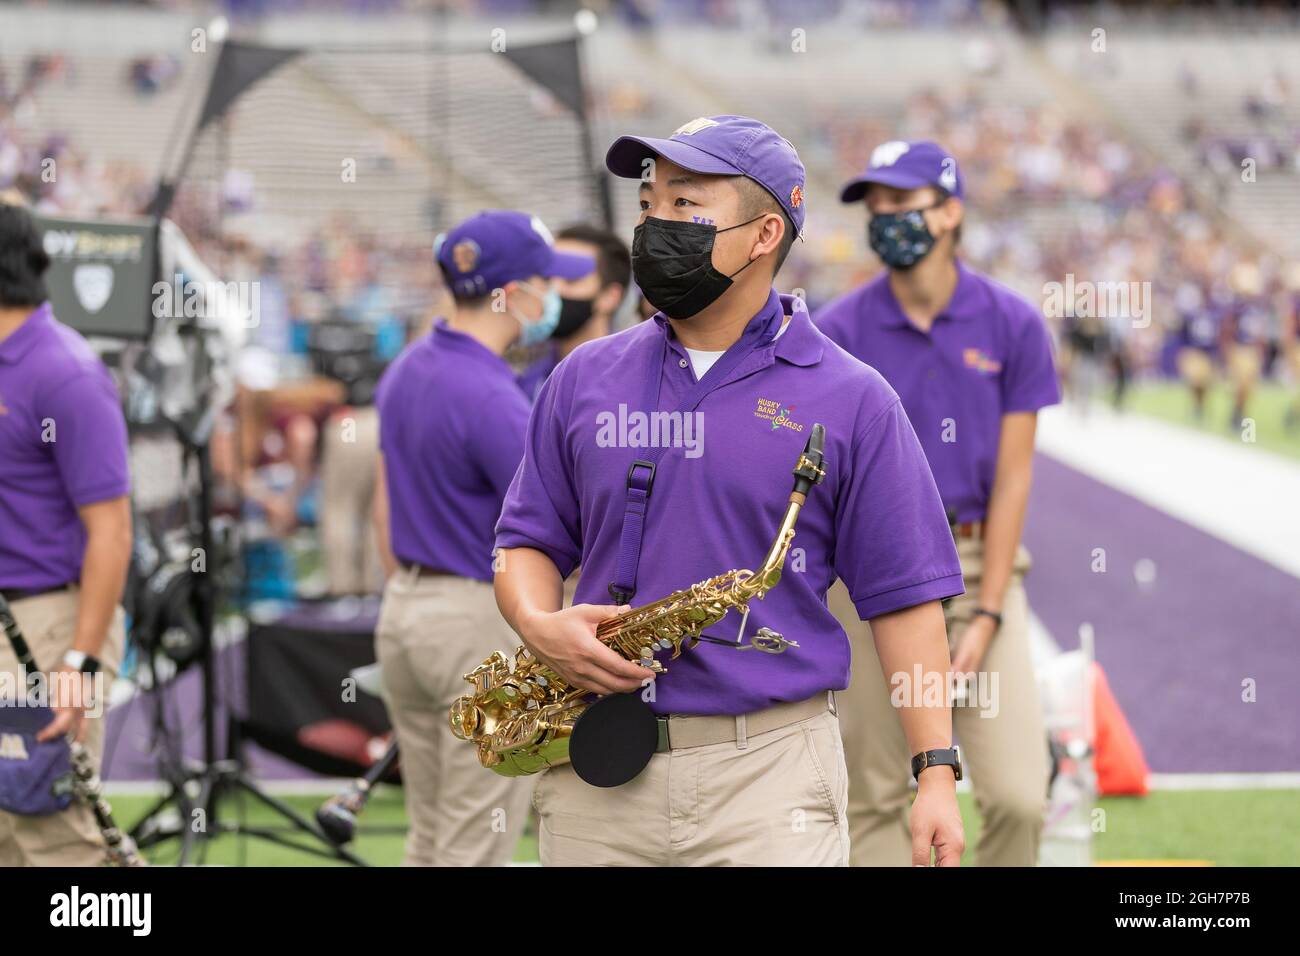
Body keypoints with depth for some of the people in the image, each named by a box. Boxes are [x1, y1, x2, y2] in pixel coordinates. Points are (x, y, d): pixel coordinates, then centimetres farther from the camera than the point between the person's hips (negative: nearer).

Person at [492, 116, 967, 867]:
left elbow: (904, 595, -1)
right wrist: (539, 627, -7)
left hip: (771, 772, -3)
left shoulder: (851, 400, 1)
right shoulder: (585, 380, 11)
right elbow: (529, 539, 16)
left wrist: (937, 773, -7)